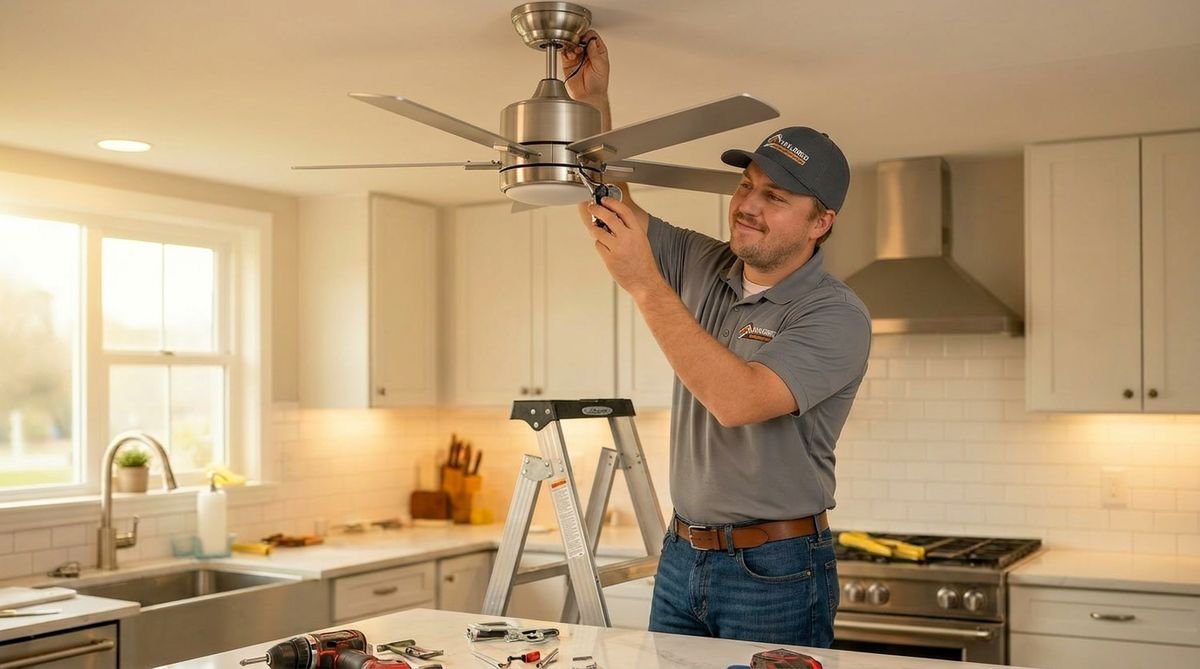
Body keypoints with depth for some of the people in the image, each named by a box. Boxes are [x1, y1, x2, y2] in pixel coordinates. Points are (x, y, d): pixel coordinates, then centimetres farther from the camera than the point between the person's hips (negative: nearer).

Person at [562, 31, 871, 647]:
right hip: (681, 555, 6)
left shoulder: (837, 317, -16)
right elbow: (610, 212, 8)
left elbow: (738, 399, -30)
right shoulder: (702, 266, 5)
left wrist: (645, 284, -32)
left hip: (776, 573, -6)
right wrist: (591, 100, -7)